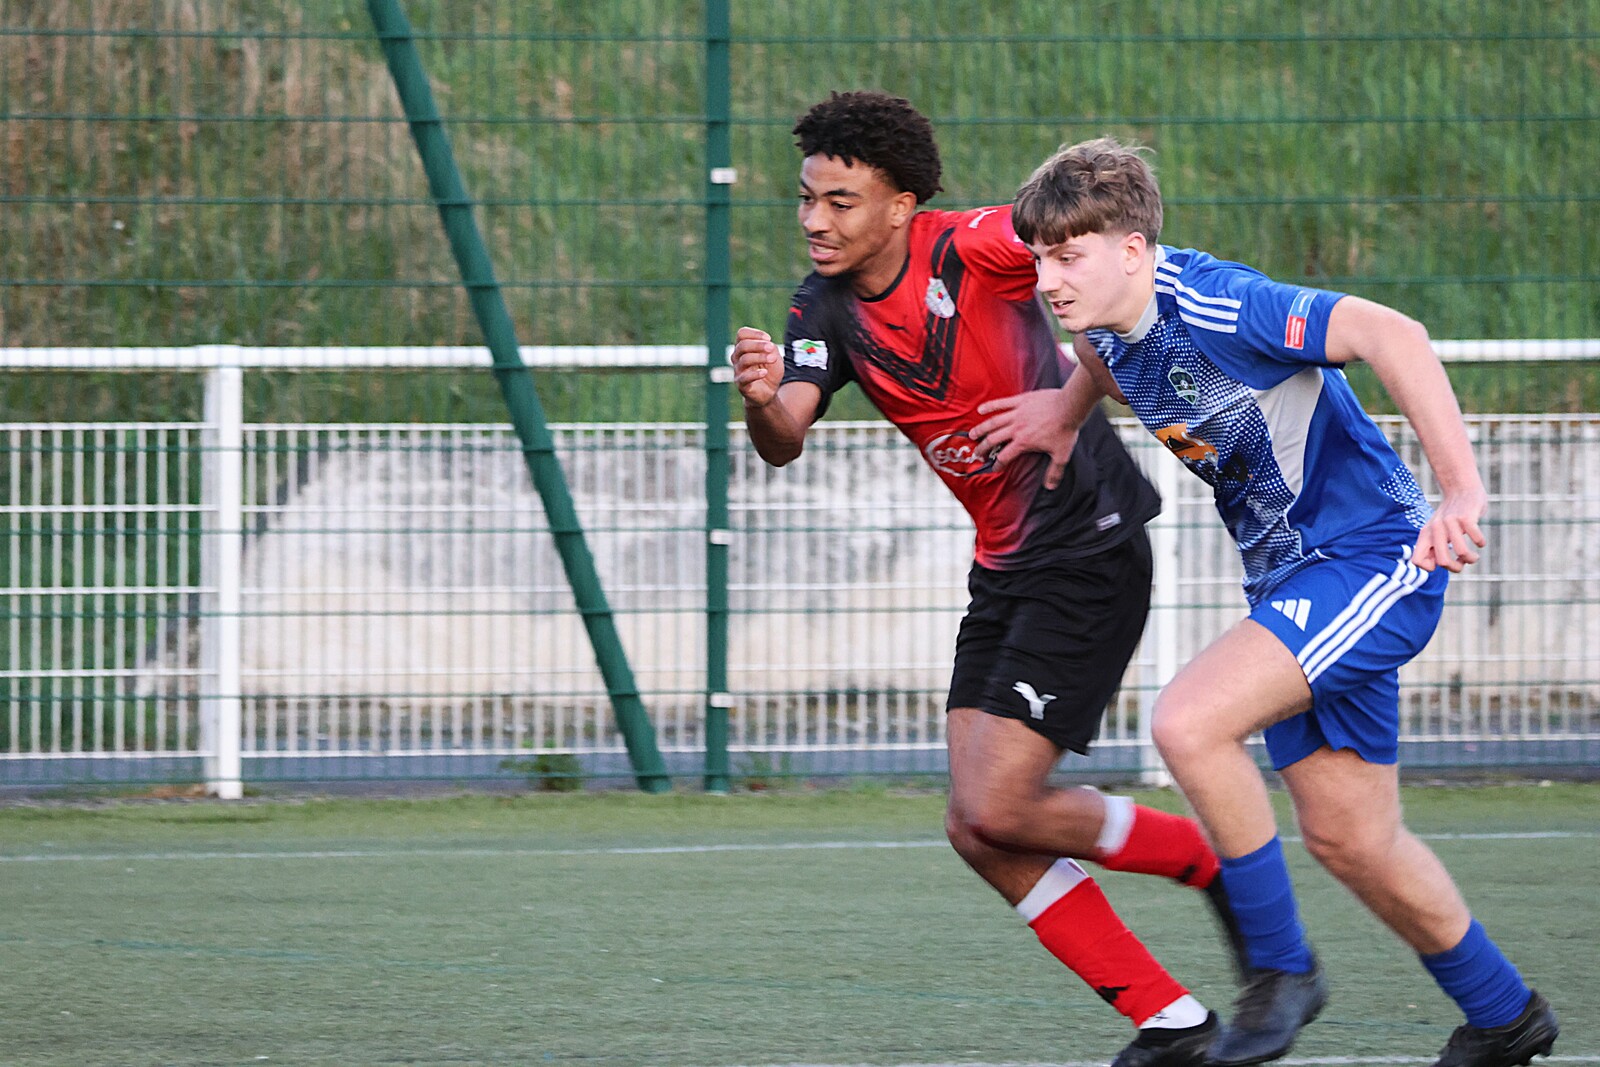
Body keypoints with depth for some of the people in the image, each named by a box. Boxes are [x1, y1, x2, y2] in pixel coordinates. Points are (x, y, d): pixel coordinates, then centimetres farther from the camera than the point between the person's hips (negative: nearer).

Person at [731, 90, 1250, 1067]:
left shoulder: (970, 250, -16)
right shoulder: (830, 311, 2)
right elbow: (786, 442, -11)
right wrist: (763, 401, -34)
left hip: (1089, 553, -8)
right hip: (1004, 572, 8)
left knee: (998, 810, -15)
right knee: (979, 833, 1)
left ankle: (1215, 859, 8)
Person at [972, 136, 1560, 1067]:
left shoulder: (1214, 302, -25)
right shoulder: (1114, 325, 2)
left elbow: (1392, 335, -33)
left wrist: (1462, 491, -39)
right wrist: (1068, 409, 13)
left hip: (1374, 557, -9)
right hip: (1290, 574, 9)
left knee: (1189, 723, -25)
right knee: (1349, 838, 13)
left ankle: (1281, 965, -8)